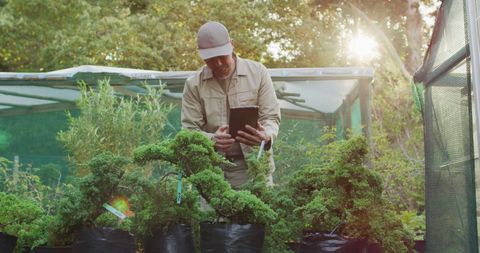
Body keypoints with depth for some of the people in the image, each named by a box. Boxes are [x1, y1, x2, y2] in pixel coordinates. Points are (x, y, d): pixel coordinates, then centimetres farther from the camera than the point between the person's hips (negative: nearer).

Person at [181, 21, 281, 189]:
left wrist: (265, 136, -26)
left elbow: (271, 117, -3)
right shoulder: (194, 84, 1)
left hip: (253, 164, 0)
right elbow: (189, 129, -2)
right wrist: (212, 140, -24)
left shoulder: (258, 72, 0)